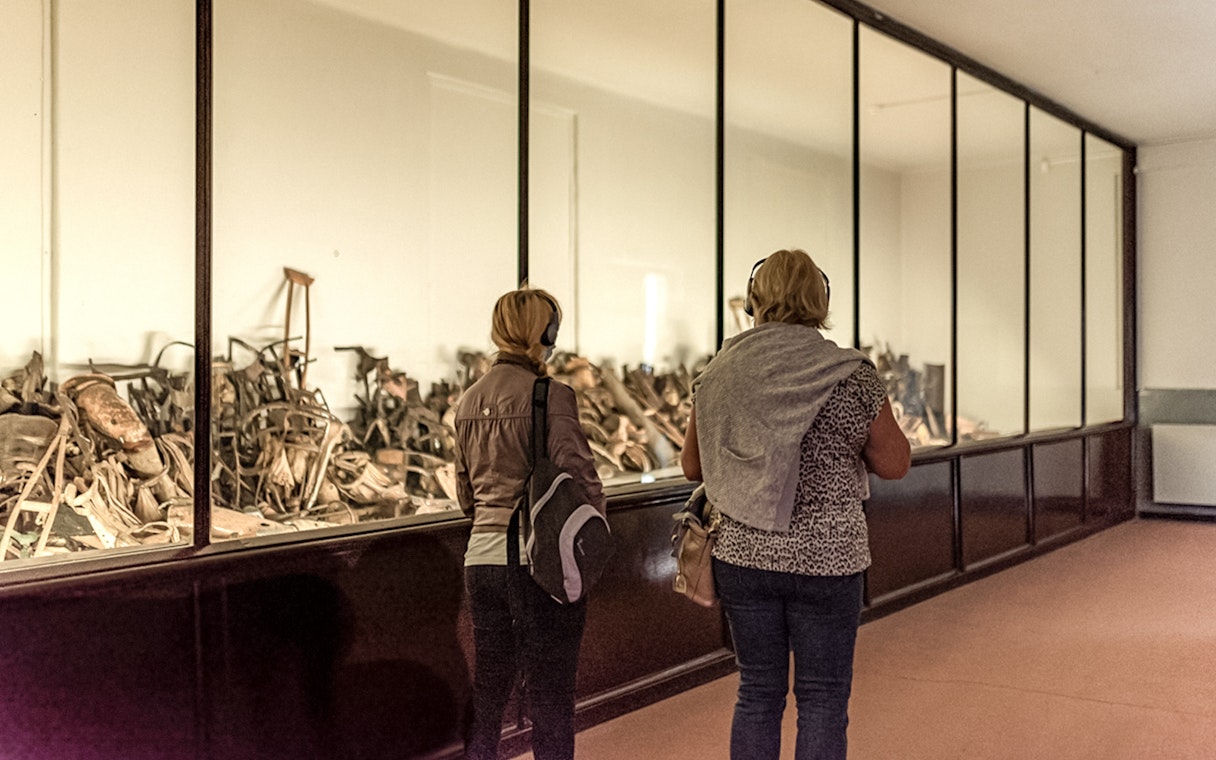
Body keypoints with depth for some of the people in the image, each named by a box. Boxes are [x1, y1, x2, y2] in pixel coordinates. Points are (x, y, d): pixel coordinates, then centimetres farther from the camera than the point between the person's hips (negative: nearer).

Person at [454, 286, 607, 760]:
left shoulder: (469, 401, 9)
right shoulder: (550, 396, -13)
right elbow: (581, 481, -16)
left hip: (482, 557, 7)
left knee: (487, 691, 18)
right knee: (549, 696, 5)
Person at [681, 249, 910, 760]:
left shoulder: (721, 372, -2)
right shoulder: (851, 376, -10)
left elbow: (693, 465, 6)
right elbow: (895, 464, -3)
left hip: (744, 557, 3)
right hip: (826, 560, -3)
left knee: (757, 694, 15)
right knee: (822, 700, 10)